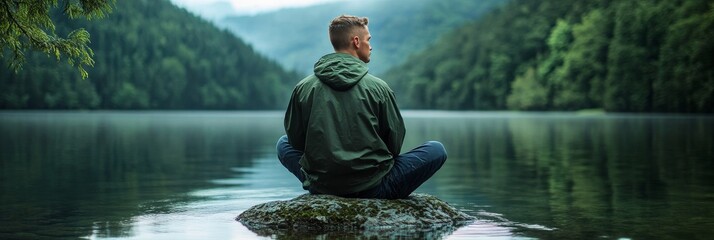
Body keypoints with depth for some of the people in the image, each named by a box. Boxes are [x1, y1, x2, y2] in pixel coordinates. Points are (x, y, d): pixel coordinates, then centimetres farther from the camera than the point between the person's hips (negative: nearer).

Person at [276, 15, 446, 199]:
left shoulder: (303, 88, -1)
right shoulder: (378, 87, -7)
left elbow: (295, 140, 8)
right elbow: (394, 143, 1)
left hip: (320, 187, 3)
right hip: (372, 189, -3)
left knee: (284, 144, 32)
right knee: (437, 150, 12)